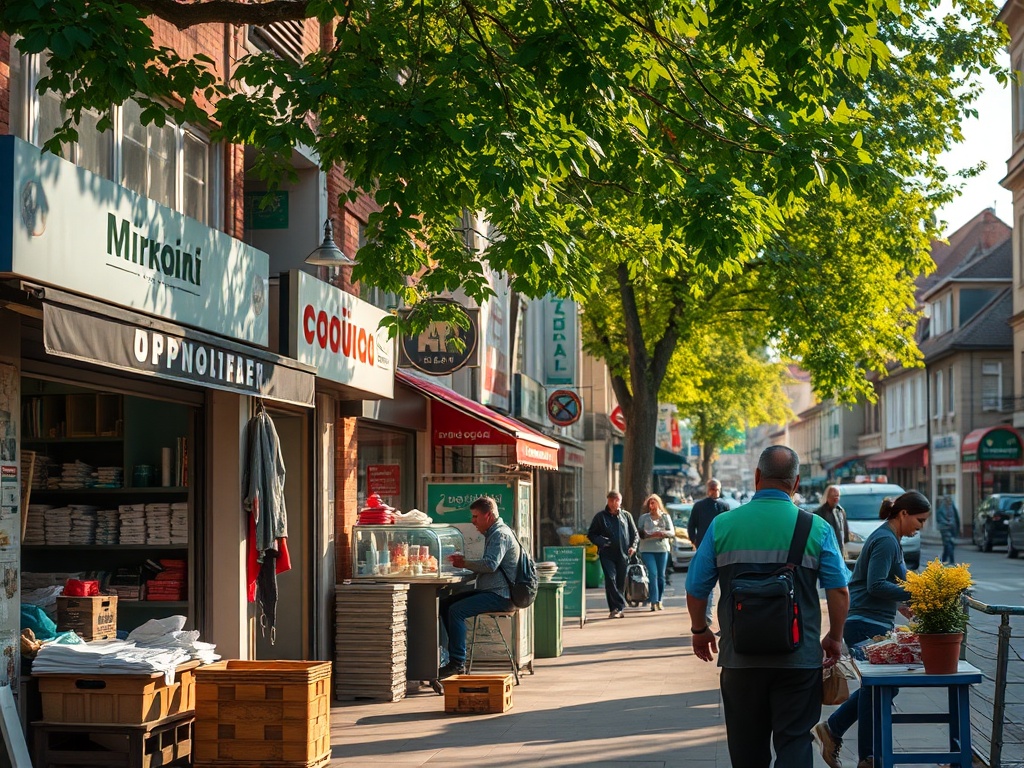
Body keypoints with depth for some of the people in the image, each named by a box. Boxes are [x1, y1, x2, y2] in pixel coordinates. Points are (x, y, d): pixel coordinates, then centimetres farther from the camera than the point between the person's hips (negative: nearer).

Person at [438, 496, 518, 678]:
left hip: (499, 595, -11)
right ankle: (456, 653, 4)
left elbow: (491, 564, -25)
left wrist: (465, 564, -13)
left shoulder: (500, 534, -13)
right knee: (445, 603, 5)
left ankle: (458, 663, -24)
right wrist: (464, 561, 8)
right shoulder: (493, 533, 21)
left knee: (456, 610, -25)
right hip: (490, 591, 11)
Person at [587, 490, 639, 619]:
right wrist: (601, 541, -9)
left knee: (621, 582, 3)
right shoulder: (600, 517, 7)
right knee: (610, 579, -16)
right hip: (607, 554, -2)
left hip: (623, 555, 2)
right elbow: (591, 535, 10)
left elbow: (635, 534, 19)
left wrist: (633, 546, 1)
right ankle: (619, 606, -19)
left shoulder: (626, 516, 13)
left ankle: (615, 609, 12)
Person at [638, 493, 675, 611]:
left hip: (662, 549, 2)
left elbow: (672, 532, 4)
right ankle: (653, 601, -16)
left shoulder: (665, 517, 10)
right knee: (653, 574, -14)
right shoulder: (644, 517, 8)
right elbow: (639, 533, 1)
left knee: (661, 575, 5)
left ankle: (659, 601, 16)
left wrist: (663, 533, -16)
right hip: (647, 549, -2)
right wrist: (650, 535, -16)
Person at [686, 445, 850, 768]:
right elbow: (839, 590, -3)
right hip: (799, 657, -1)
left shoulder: (722, 524, -2)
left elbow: (696, 589, 3)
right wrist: (834, 638, 12)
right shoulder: (817, 528, -3)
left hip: (740, 658, 1)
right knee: (795, 742, 3)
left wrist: (699, 630, 20)